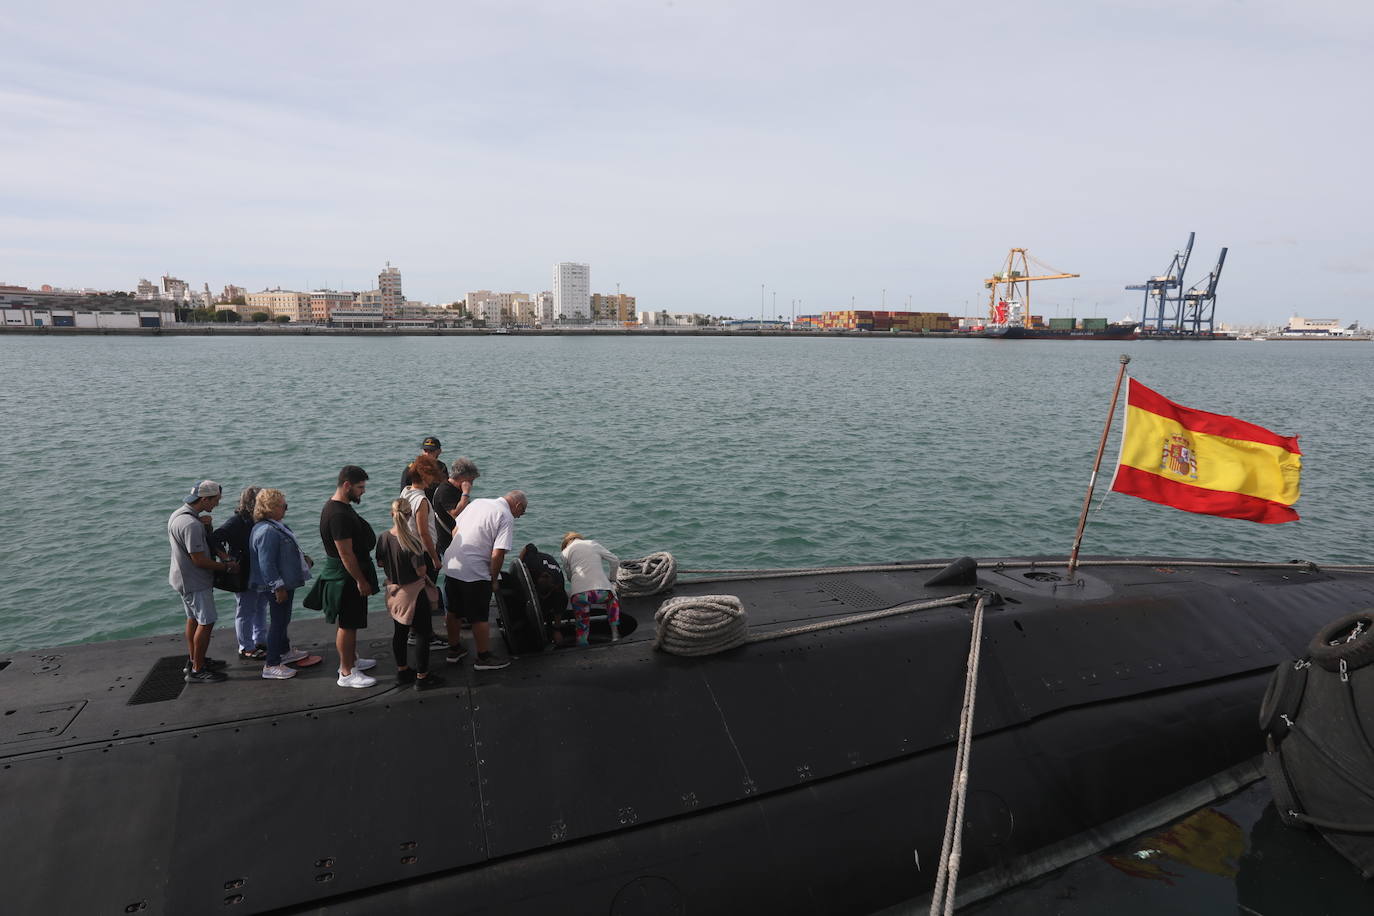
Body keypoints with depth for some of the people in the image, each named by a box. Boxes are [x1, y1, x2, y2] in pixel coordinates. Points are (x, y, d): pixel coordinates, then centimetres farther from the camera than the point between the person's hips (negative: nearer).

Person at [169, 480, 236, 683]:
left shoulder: (179, 513, 4)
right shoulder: (191, 524, -29)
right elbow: (198, 559, -25)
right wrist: (226, 566, -15)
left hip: (184, 577, 11)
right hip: (194, 582, -11)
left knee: (194, 618, 22)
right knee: (206, 622, -3)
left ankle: (193, 660, 36)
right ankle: (197, 670, 4)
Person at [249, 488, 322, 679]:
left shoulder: (275, 526, 8)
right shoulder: (267, 531, -25)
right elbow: (266, 563, -27)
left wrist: (302, 557, 15)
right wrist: (278, 587, -25)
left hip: (285, 582, 11)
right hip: (278, 586, -11)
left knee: (282, 620, 24)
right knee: (279, 622, -2)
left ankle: (285, 651, 41)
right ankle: (271, 665, 6)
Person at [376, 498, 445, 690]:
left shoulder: (383, 537, -7)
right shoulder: (412, 542, -26)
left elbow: (380, 563, 5)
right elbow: (421, 571, -22)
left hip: (394, 591, 6)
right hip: (414, 593, -6)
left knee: (399, 632, 19)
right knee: (423, 633, 8)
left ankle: (402, 671, 33)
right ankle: (422, 677, 16)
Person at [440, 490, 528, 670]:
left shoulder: (477, 502, 11)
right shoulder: (506, 518, -11)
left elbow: (455, 529, 15)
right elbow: (497, 554, -18)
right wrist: (494, 579, -5)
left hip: (451, 565, 8)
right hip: (474, 573, -7)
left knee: (453, 611, 21)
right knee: (479, 618, 6)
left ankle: (454, 650, 35)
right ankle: (484, 658, 17)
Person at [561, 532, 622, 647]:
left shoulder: (566, 552, 19)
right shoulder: (593, 544, 20)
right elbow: (615, 560, 16)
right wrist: (612, 578, 32)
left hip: (579, 594, -1)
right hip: (601, 591, 1)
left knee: (582, 625, 19)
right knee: (613, 600, 34)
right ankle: (615, 634, 26)